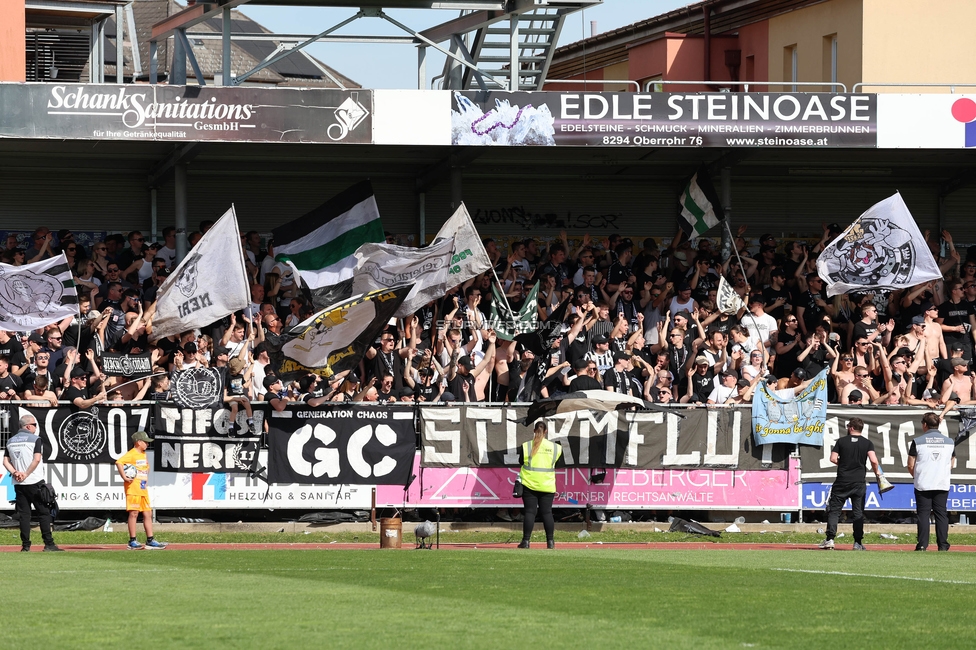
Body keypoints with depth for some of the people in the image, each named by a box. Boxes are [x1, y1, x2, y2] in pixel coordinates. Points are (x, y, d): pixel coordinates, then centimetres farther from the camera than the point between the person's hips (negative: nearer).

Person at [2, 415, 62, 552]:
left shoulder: (11, 441, 12)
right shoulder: (35, 439, -6)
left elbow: (6, 461, 7)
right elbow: (36, 459, -16)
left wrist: (14, 473, -4)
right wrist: (26, 475, -11)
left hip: (18, 484, 5)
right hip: (35, 482, -5)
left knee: (23, 514, 6)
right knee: (44, 513, 0)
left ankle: (25, 545, 2)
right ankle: (49, 544, -4)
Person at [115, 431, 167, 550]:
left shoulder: (143, 454, 18)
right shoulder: (132, 454, -11)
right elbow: (119, 462, -25)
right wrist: (124, 477, -24)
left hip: (143, 490, 9)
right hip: (133, 489, -9)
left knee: (148, 514, 8)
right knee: (134, 513, -7)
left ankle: (150, 540, 11)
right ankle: (132, 541, -4)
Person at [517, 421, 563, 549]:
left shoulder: (526, 446, -5)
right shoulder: (554, 447, -1)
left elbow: (521, 461, 5)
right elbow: (557, 460, 14)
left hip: (529, 484, -1)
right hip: (547, 485, 1)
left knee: (529, 512, -1)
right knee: (547, 512, 6)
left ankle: (526, 540, -6)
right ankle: (550, 541, 5)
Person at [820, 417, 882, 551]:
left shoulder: (841, 441, 2)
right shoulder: (867, 443, 1)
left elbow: (833, 458, -2)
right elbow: (873, 460, -11)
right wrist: (877, 472, 7)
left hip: (842, 482, -1)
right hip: (859, 483, 1)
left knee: (834, 510, 4)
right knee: (858, 512, 5)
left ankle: (830, 539, -6)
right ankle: (858, 542, 1)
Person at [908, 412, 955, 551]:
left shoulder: (917, 442, -5)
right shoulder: (949, 442, 4)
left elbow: (911, 466, -2)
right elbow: (951, 465, 12)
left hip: (923, 486, -2)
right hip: (942, 485, 2)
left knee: (923, 514, 1)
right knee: (941, 514, 6)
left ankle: (922, 545, -3)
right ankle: (943, 545, 3)